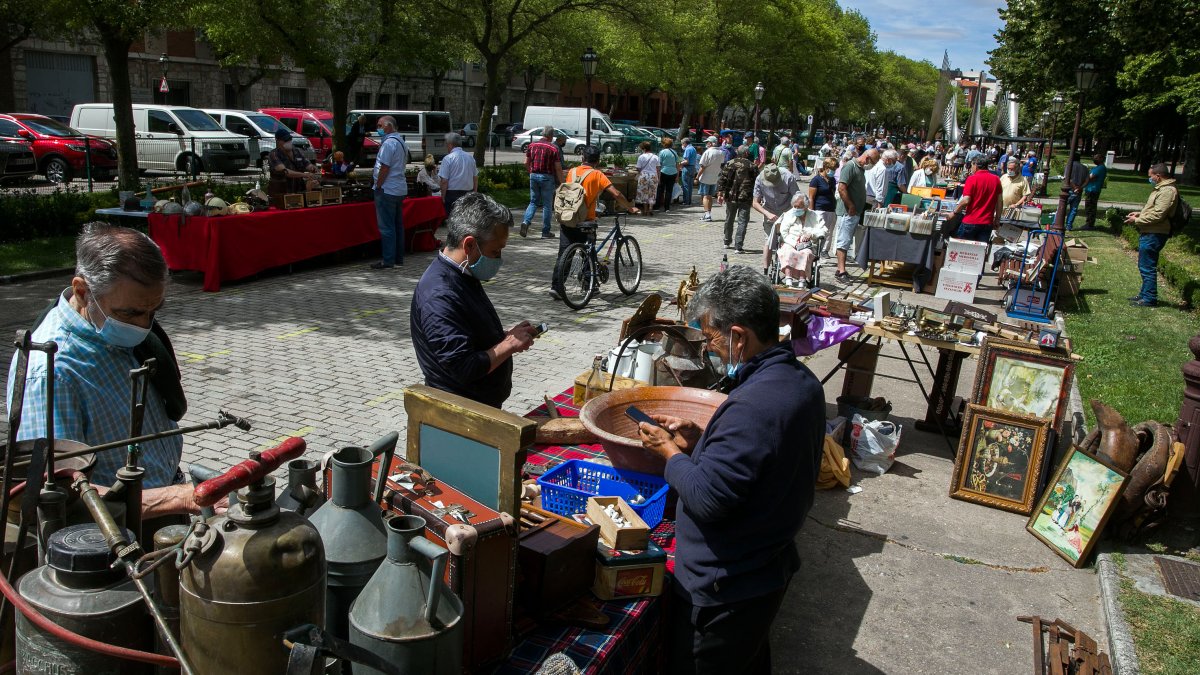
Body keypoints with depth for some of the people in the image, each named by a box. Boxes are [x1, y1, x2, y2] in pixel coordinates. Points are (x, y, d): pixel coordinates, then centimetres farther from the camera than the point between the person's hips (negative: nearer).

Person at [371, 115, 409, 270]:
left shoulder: (388, 143, -15)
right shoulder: (401, 142, 15)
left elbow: (384, 167, -19)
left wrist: (378, 186, -13)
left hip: (387, 189, -10)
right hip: (400, 189, 10)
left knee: (386, 227, -6)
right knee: (398, 225, 12)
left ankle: (388, 261, -5)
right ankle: (398, 258, 17)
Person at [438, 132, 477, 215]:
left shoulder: (448, 158, -10)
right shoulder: (470, 158, 6)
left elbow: (444, 181, -13)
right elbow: (476, 178, 11)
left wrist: (443, 197, -6)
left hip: (452, 195, -5)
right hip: (468, 194, 5)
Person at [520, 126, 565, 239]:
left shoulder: (532, 145, 4)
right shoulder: (553, 148, -9)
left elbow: (526, 163, 8)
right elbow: (558, 168, -9)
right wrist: (561, 183, 0)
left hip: (534, 176, 4)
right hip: (547, 177, -4)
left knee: (533, 202, 15)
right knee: (547, 205, 5)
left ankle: (526, 221, -9)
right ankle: (545, 232, 8)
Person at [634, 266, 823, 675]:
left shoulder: (753, 406, -32)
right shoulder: (802, 381, 0)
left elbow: (706, 498, -29)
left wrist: (670, 451, -13)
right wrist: (701, 440, 2)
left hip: (725, 588, -9)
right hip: (772, 568, 9)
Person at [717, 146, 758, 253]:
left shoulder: (730, 164, 3)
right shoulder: (751, 166, -3)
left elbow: (722, 179, -1)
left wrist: (720, 193, 1)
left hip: (731, 197, 3)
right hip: (745, 199, -3)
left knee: (729, 220, 19)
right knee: (742, 222, 0)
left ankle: (727, 242, 32)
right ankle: (738, 246, -8)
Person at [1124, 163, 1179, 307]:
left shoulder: (1168, 191, -19)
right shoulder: (1161, 188, 15)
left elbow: (1157, 215, -23)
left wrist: (1137, 220, -13)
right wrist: (1140, 213, 12)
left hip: (1153, 236, -11)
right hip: (1149, 233, 11)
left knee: (1147, 267, -5)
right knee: (1144, 266, 18)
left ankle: (1149, 299, 1)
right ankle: (1145, 294, 27)